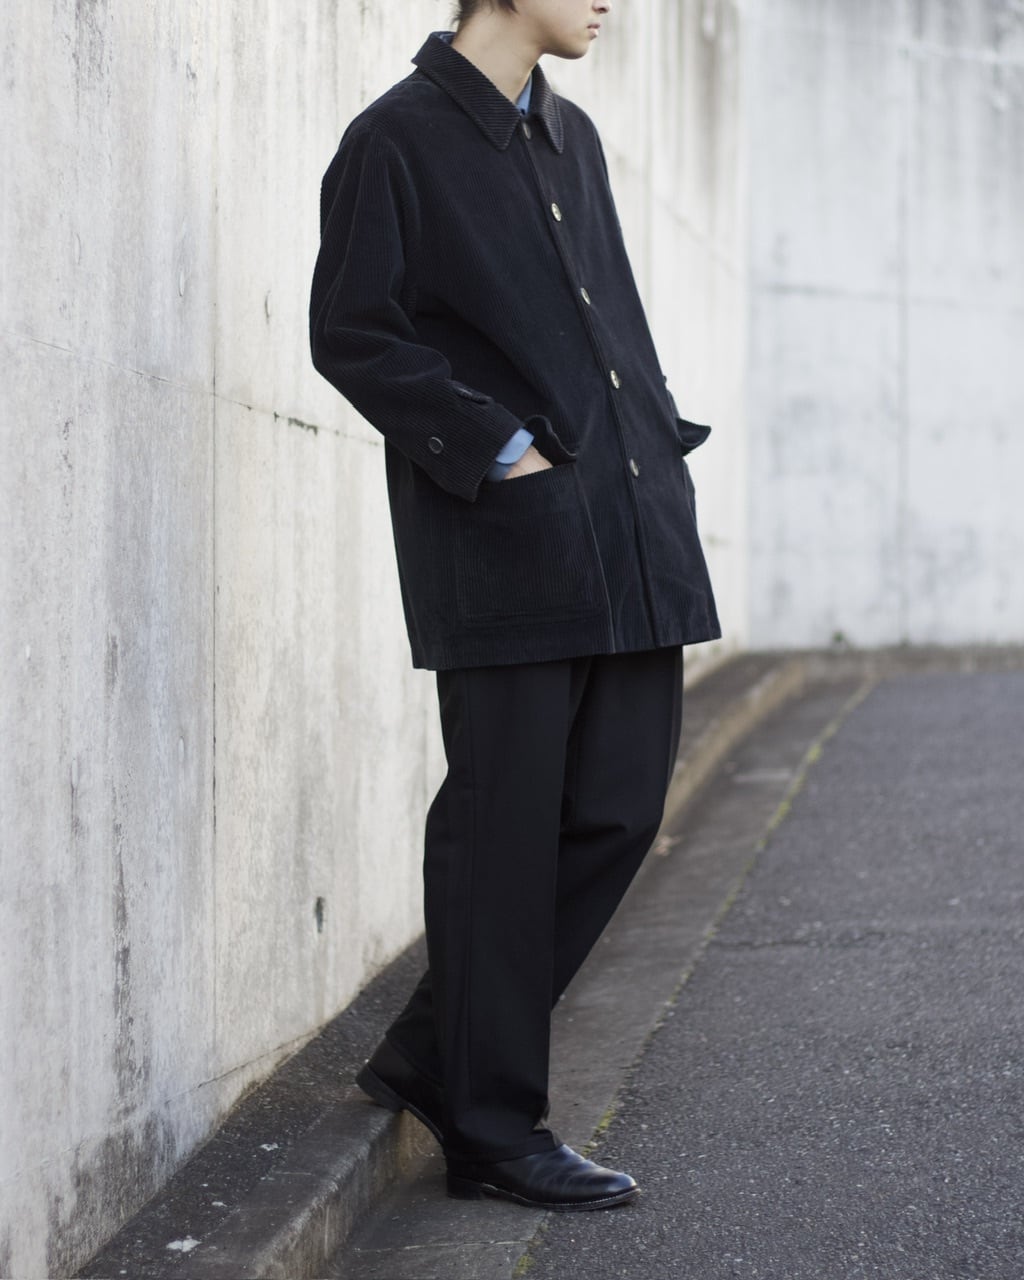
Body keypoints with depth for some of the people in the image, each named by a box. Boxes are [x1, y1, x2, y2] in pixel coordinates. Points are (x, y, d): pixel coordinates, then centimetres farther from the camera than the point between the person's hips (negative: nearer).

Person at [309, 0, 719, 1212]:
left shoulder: (570, 135, 19)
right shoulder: (396, 141, -5)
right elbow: (351, 336, -9)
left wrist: (658, 448, 10)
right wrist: (501, 451, -13)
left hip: (630, 535, 8)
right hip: (507, 549, -8)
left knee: (617, 806, 7)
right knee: (503, 829, -2)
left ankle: (432, 1058, 20)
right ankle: (492, 1125, 11)